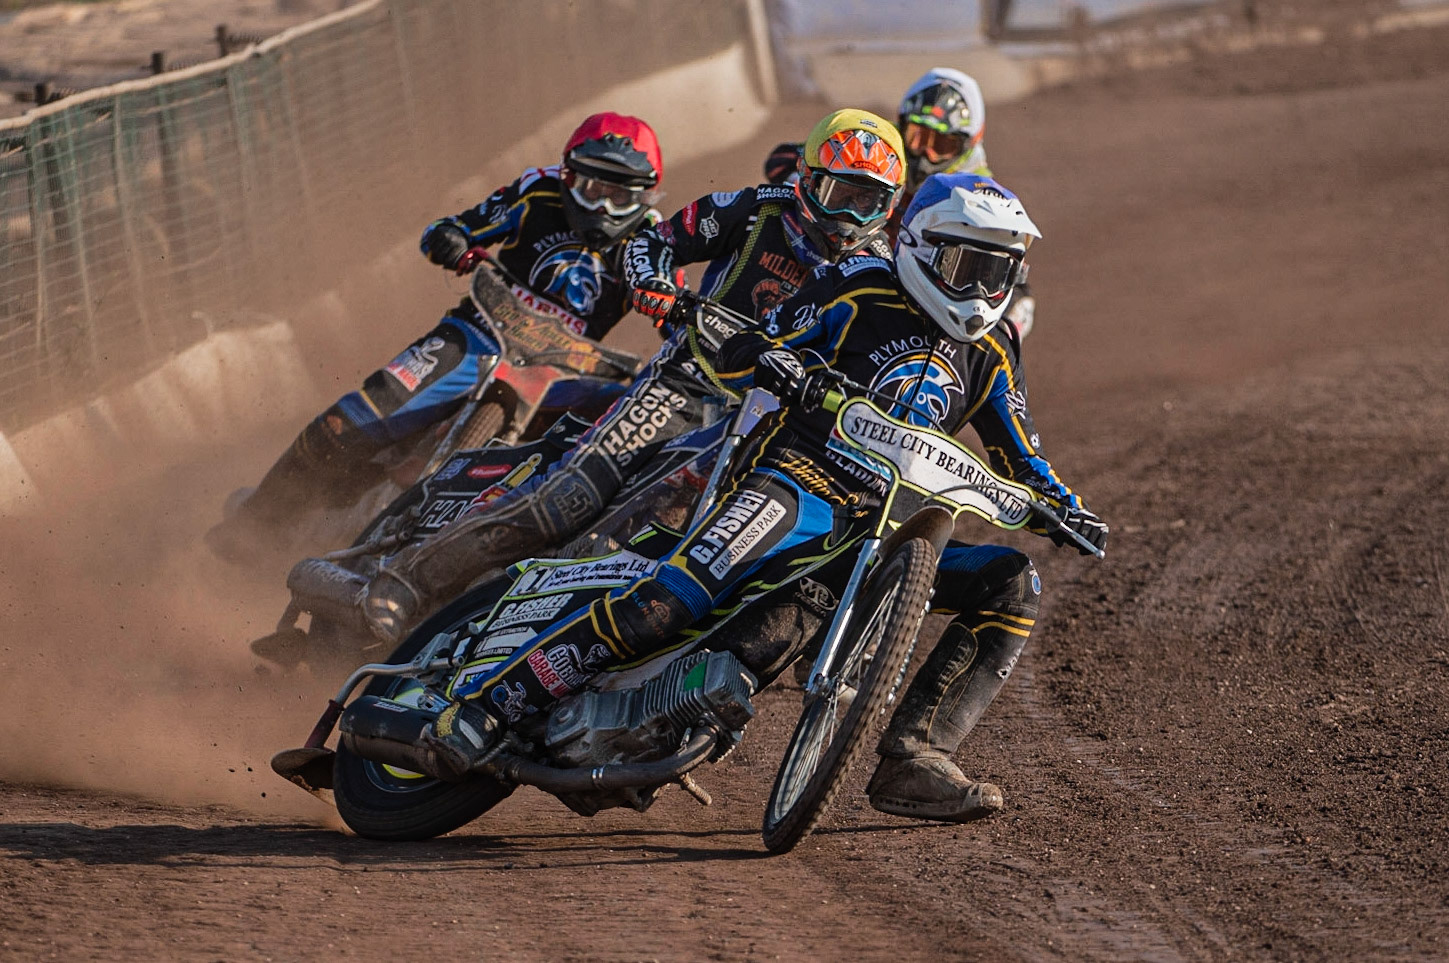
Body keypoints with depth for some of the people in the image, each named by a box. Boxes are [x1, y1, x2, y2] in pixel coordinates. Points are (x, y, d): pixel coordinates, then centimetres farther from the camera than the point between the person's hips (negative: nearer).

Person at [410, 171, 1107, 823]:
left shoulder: (991, 353, 16)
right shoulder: (861, 291, 1)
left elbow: (1019, 456, 25)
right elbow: (735, 354, -1)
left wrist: (1066, 508, 6)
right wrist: (771, 362, -24)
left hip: (885, 525, 6)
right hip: (798, 478, -6)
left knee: (1013, 586, -11)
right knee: (664, 604, -31)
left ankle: (912, 759, -19)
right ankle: (483, 707, -30)